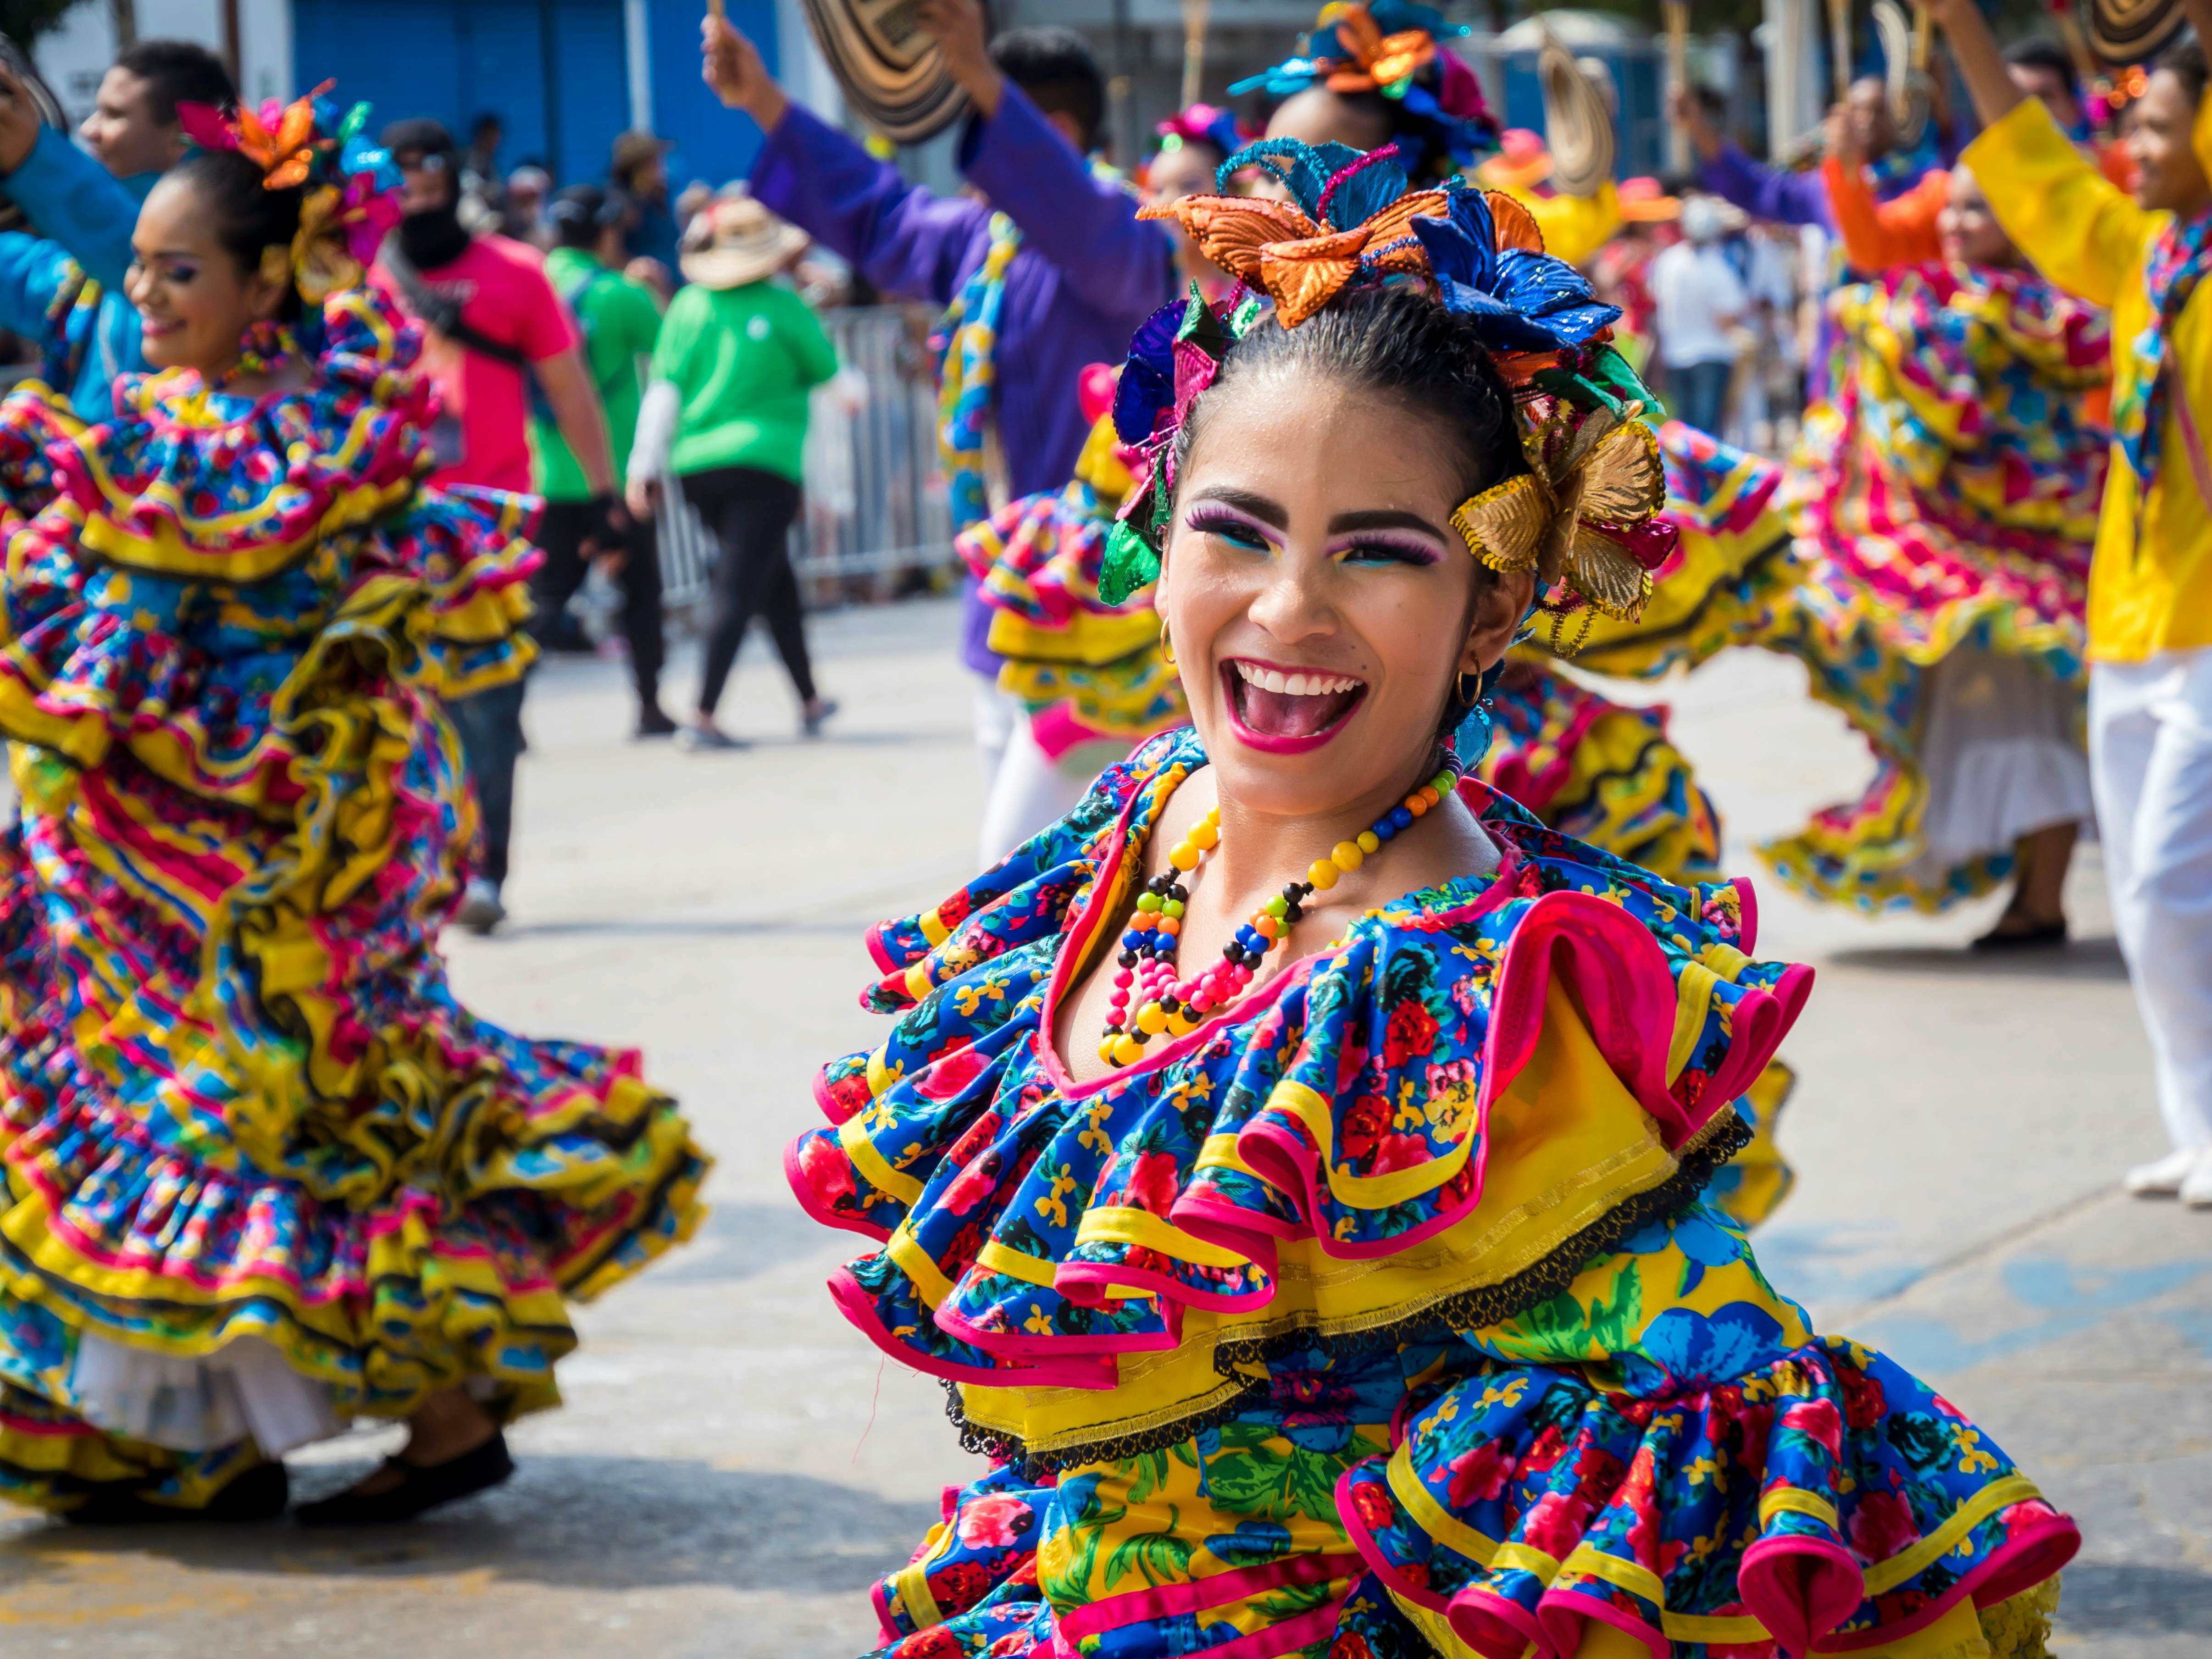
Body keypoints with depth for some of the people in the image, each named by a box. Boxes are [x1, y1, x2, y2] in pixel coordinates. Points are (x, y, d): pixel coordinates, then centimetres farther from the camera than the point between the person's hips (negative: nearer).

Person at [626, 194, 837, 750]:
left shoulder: (689, 306, 2)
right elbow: (825, 369, 6)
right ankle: (703, 717, -19)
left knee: (775, 579, 21)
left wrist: (646, 465, -1)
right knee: (739, 589, -8)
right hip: (765, 458, -5)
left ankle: (810, 701, 32)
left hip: (696, 466, 5)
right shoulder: (782, 307, -7)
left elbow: (665, 387, -1)